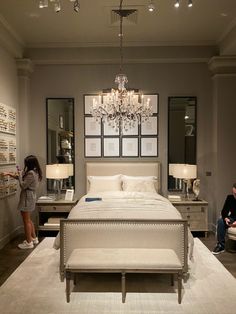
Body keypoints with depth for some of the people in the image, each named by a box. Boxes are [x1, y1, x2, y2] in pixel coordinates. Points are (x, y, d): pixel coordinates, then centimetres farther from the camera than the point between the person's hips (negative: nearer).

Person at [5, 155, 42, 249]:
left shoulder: (31, 173, -21)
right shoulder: (35, 172, 9)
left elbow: (23, 185, -19)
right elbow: (23, 177, 21)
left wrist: (19, 175, -9)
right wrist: (11, 174, 15)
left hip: (27, 197, -10)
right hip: (30, 197, 10)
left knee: (26, 220, 0)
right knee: (28, 220, 20)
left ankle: (29, 243, 9)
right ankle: (34, 238, 29)